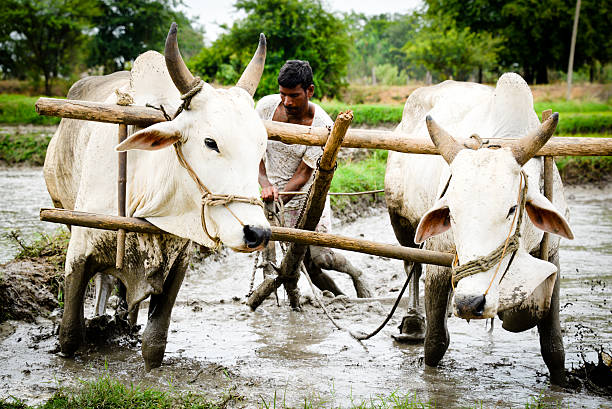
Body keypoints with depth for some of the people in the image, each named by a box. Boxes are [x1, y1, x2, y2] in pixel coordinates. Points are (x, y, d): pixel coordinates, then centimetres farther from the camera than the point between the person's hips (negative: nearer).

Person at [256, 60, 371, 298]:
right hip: (277, 196, 3)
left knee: (320, 258, -13)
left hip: (308, 198, -3)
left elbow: (303, 175, -19)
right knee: (307, 265, 0)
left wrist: (276, 201, -31)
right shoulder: (266, 106, -12)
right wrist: (265, 184, -23)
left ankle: (355, 274, 19)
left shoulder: (322, 126, -20)